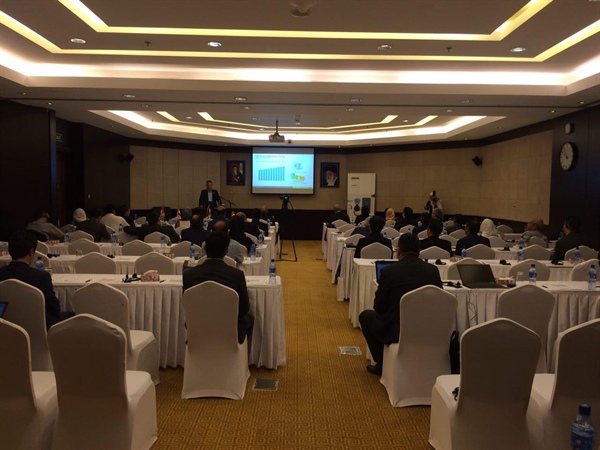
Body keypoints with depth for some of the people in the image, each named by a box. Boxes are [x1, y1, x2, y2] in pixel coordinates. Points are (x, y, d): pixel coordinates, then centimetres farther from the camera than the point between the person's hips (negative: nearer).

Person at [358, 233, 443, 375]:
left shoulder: (388, 271, -12)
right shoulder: (433, 270, -1)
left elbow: (379, 307, -4)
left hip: (396, 331, -5)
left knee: (365, 316, 22)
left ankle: (381, 364, 24)